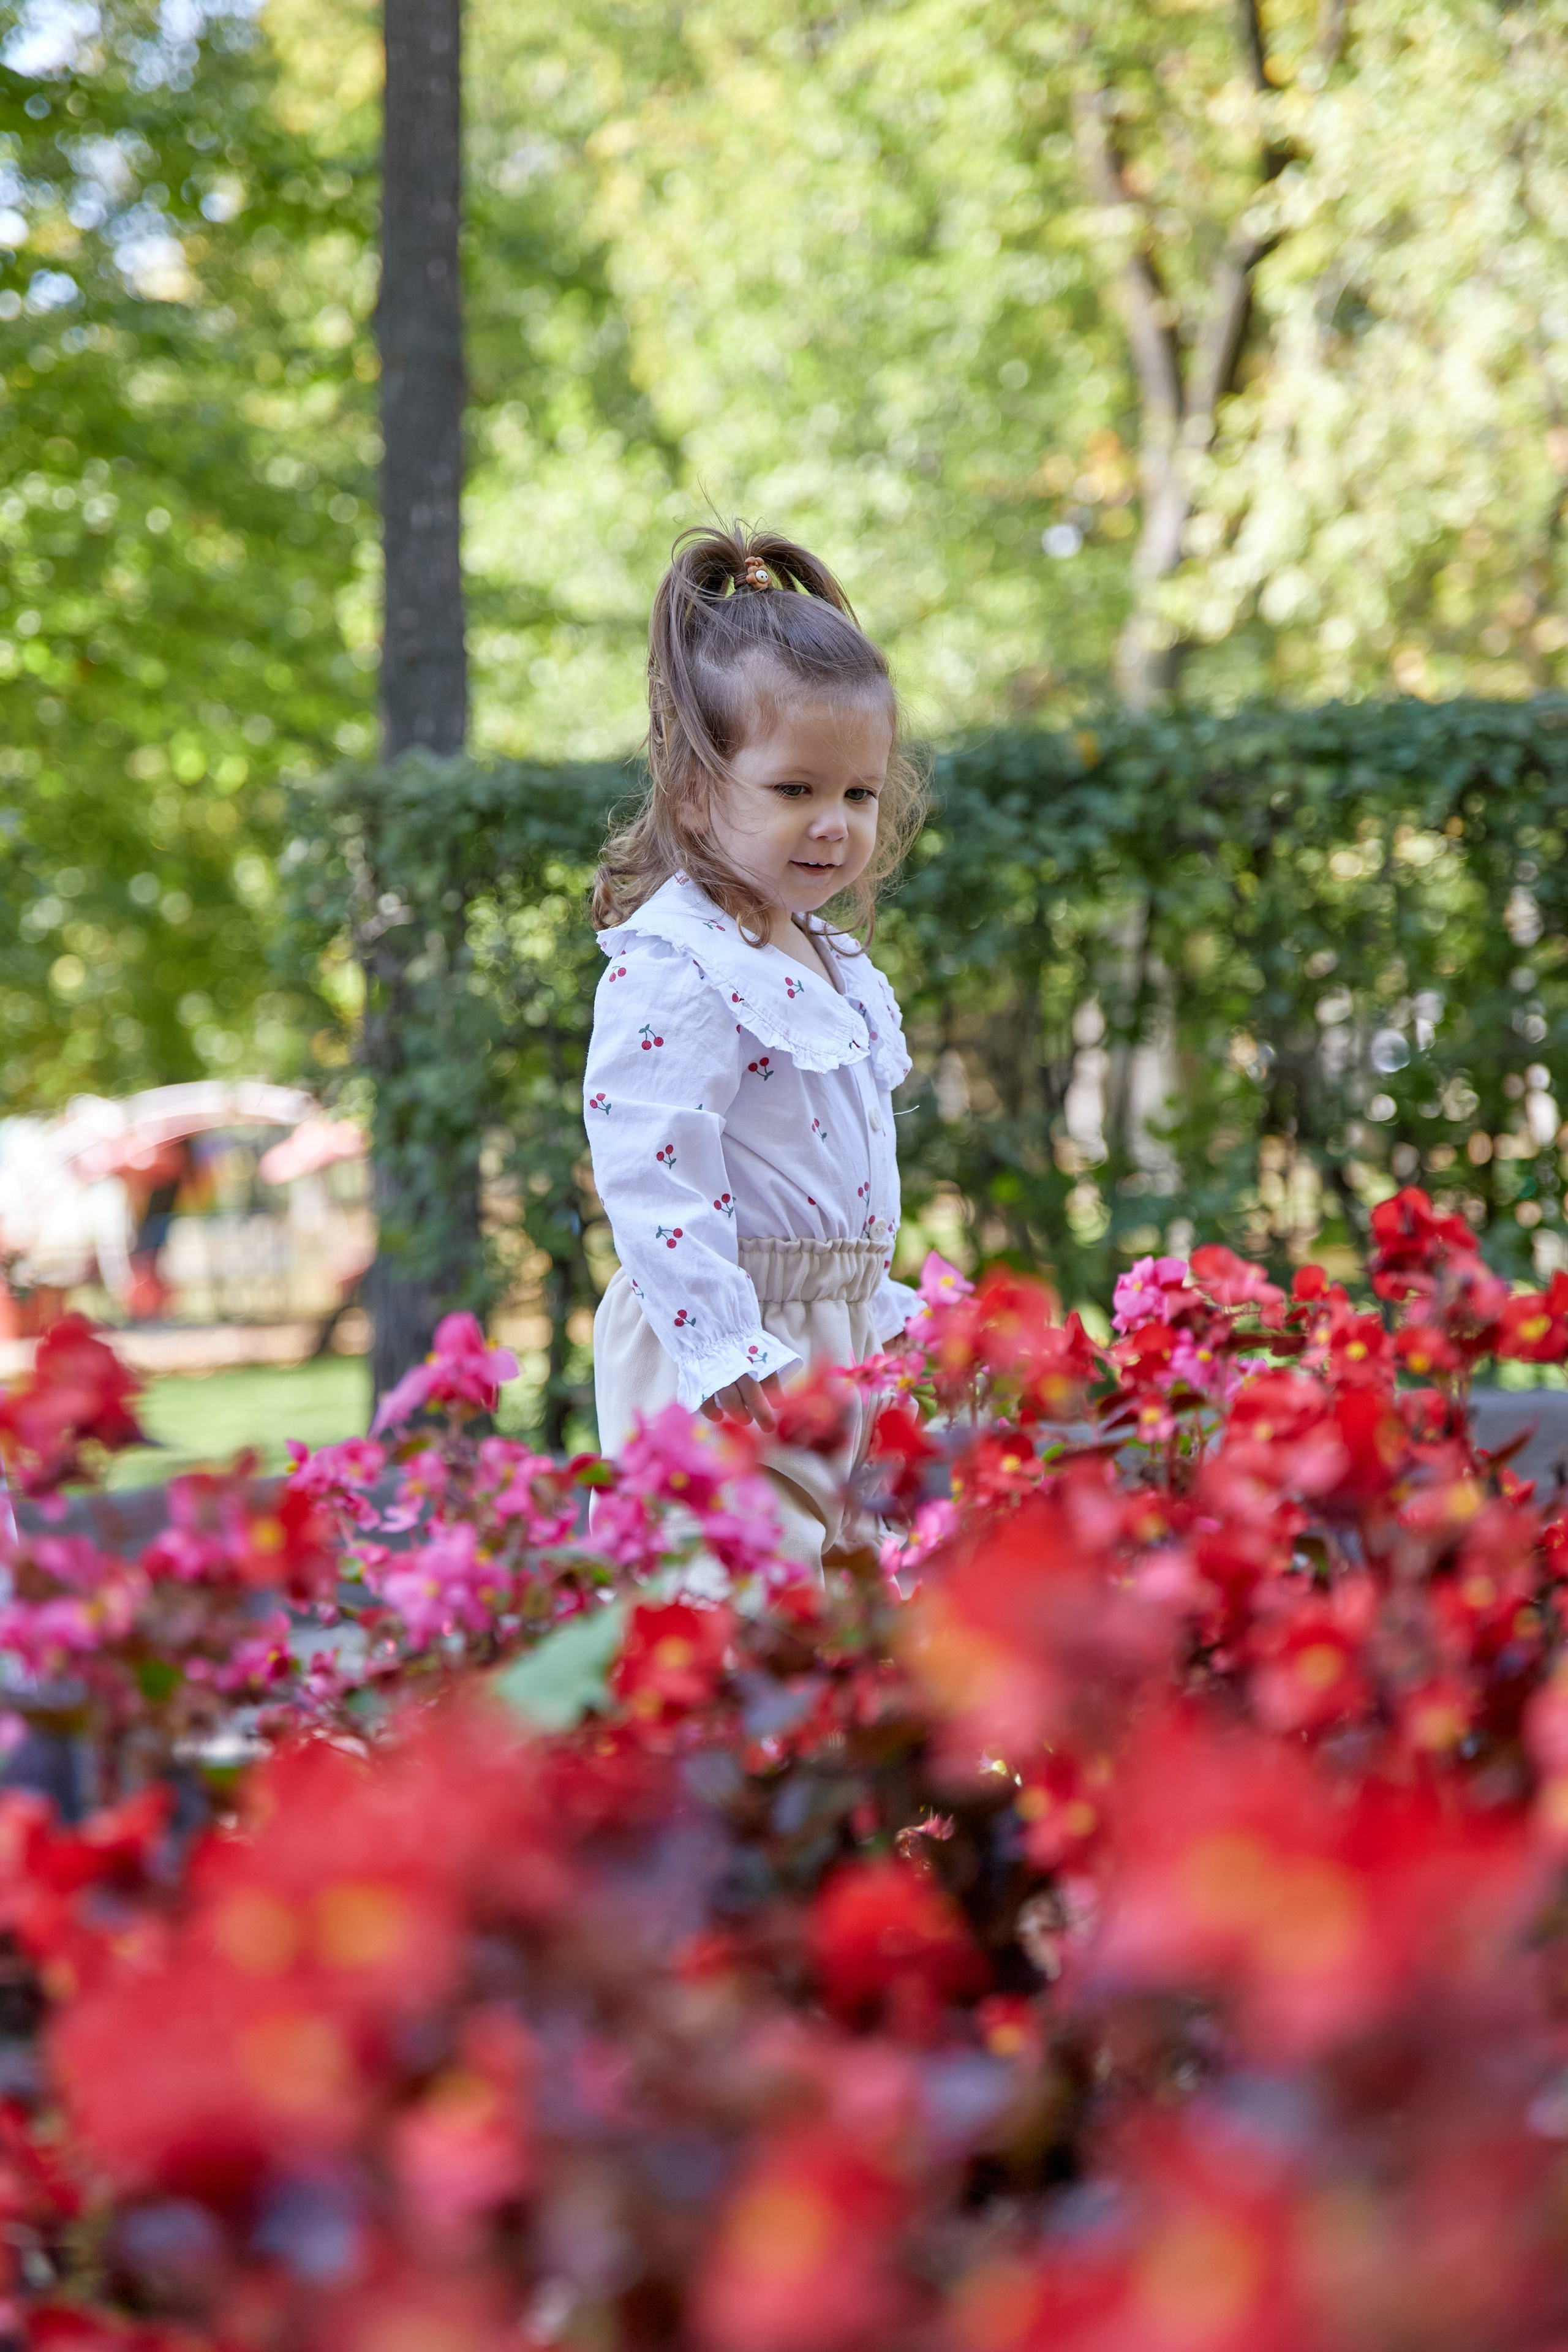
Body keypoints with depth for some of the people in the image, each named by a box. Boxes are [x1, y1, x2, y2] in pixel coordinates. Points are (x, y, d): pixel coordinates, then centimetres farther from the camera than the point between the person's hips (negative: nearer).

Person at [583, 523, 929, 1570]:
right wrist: (733, 1356, -25)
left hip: (830, 1341, 9)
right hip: (721, 1349, -9)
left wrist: (884, 1318, 23)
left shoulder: (833, 963, 13)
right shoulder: (672, 972, -17)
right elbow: (653, 1178, -22)